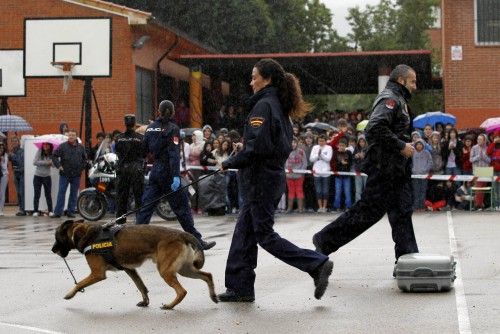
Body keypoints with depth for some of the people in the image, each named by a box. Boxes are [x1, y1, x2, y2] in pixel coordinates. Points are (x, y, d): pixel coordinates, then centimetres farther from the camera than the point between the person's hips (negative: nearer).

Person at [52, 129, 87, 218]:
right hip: (64, 174, -3)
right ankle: (57, 212, -4)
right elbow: (54, 156, 0)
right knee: (61, 193, -4)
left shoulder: (81, 147, 7)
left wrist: (81, 167, 6)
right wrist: (58, 165, -8)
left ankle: (71, 211, 14)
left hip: (76, 175, 3)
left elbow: (85, 159, 17)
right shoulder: (63, 146, -2)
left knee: (74, 194, 7)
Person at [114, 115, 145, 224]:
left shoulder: (118, 138, -2)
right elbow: (145, 154, -2)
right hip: (137, 169, -2)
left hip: (122, 169, 2)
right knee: (139, 196, 3)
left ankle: (120, 221, 12)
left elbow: (117, 152, 8)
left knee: (121, 196, 10)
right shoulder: (141, 138, -8)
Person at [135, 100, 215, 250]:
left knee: (146, 205, 5)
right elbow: (174, 154, -18)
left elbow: (145, 149, 11)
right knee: (182, 207, 1)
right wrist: (176, 176, -23)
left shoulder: (151, 128, 7)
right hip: (168, 172, -5)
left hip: (155, 171, 5)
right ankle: (197, 240, 7)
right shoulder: (172, 129, -10)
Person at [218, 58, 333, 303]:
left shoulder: (264, 105, -15)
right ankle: (240, 287, 13)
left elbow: (257, 147, -23)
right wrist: (244, 147, 12)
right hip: (274, 176, 10)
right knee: (244, 232, 11)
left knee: (265, 235, -4)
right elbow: (283, 146, 17)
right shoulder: (279, 106, 14)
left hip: (261, 179, -10)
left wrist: (230, 163, -12)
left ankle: (317, 265, -4)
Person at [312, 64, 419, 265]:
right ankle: (325, 240, 4)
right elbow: (375, 128, -27)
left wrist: (407, 144, 11)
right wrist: (401, 146, -22)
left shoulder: (399, 101, 22)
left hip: (397, 169, 10)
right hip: (385, 168, -10)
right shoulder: (390, 99, -12)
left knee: (402, 212, 6)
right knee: (369, 210, -6)